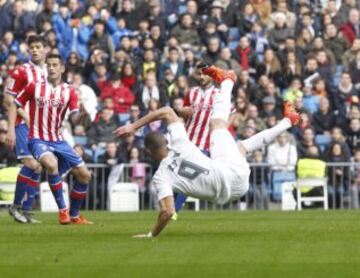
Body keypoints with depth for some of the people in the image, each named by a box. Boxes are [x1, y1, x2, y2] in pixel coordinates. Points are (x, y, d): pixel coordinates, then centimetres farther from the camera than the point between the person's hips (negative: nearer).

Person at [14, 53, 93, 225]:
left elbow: (74, 119, -4)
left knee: (84, 175, 1)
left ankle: (74, 216, 19)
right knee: (51, 164, -35)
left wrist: (82, 115, -27)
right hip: (38, 140, -4)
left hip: (58, 141, 5)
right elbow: (15, 105, 3)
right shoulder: (35, 87, -4)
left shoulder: (69, 91, 2)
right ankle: (62, 210, -24)